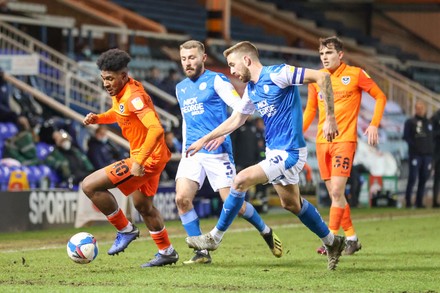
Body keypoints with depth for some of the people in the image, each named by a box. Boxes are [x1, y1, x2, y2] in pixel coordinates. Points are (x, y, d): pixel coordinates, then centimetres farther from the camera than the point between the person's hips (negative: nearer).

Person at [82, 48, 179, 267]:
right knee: (143, 206, 27)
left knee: (90, 185, -13)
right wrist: (98, 118, 6)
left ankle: (125, 230, 0)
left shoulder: (133, 96, -25)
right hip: (147, 157, 10)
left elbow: (156, 129, -34)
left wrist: (139, 162, -36)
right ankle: (166, 252, 41)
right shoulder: (119, 93, 4)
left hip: (147, 159, -10)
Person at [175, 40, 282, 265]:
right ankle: (201, 252, -7)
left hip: (217, 151, -6)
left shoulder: (216, 81, -4)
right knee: (182, 199, -14)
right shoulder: (181, 88, 16)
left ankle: (266, 232, 23)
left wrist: (223, 133, -23)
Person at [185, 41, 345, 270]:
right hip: (275, 151, 10)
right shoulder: (251, 89, 10)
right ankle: (332, 243, 32)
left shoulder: (276, 74, -17)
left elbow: (322, 77, -20)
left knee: (241, 180, -16)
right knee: (291, 203, 17)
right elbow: (235, 120, 23)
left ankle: (215, 237, -5)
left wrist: (330, 118, -20)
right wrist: (204, 140, 24)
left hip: (288, 152, -10)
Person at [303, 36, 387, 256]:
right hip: (322, 141, 5)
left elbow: (380, 97, 4)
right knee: (334, 194, 7)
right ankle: (351, 238, 19)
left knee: (337, 192, -14)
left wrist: (374, 125, -7)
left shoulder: (355, 74, -3)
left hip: (344, 140, -5)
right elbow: (310, 109, 18)